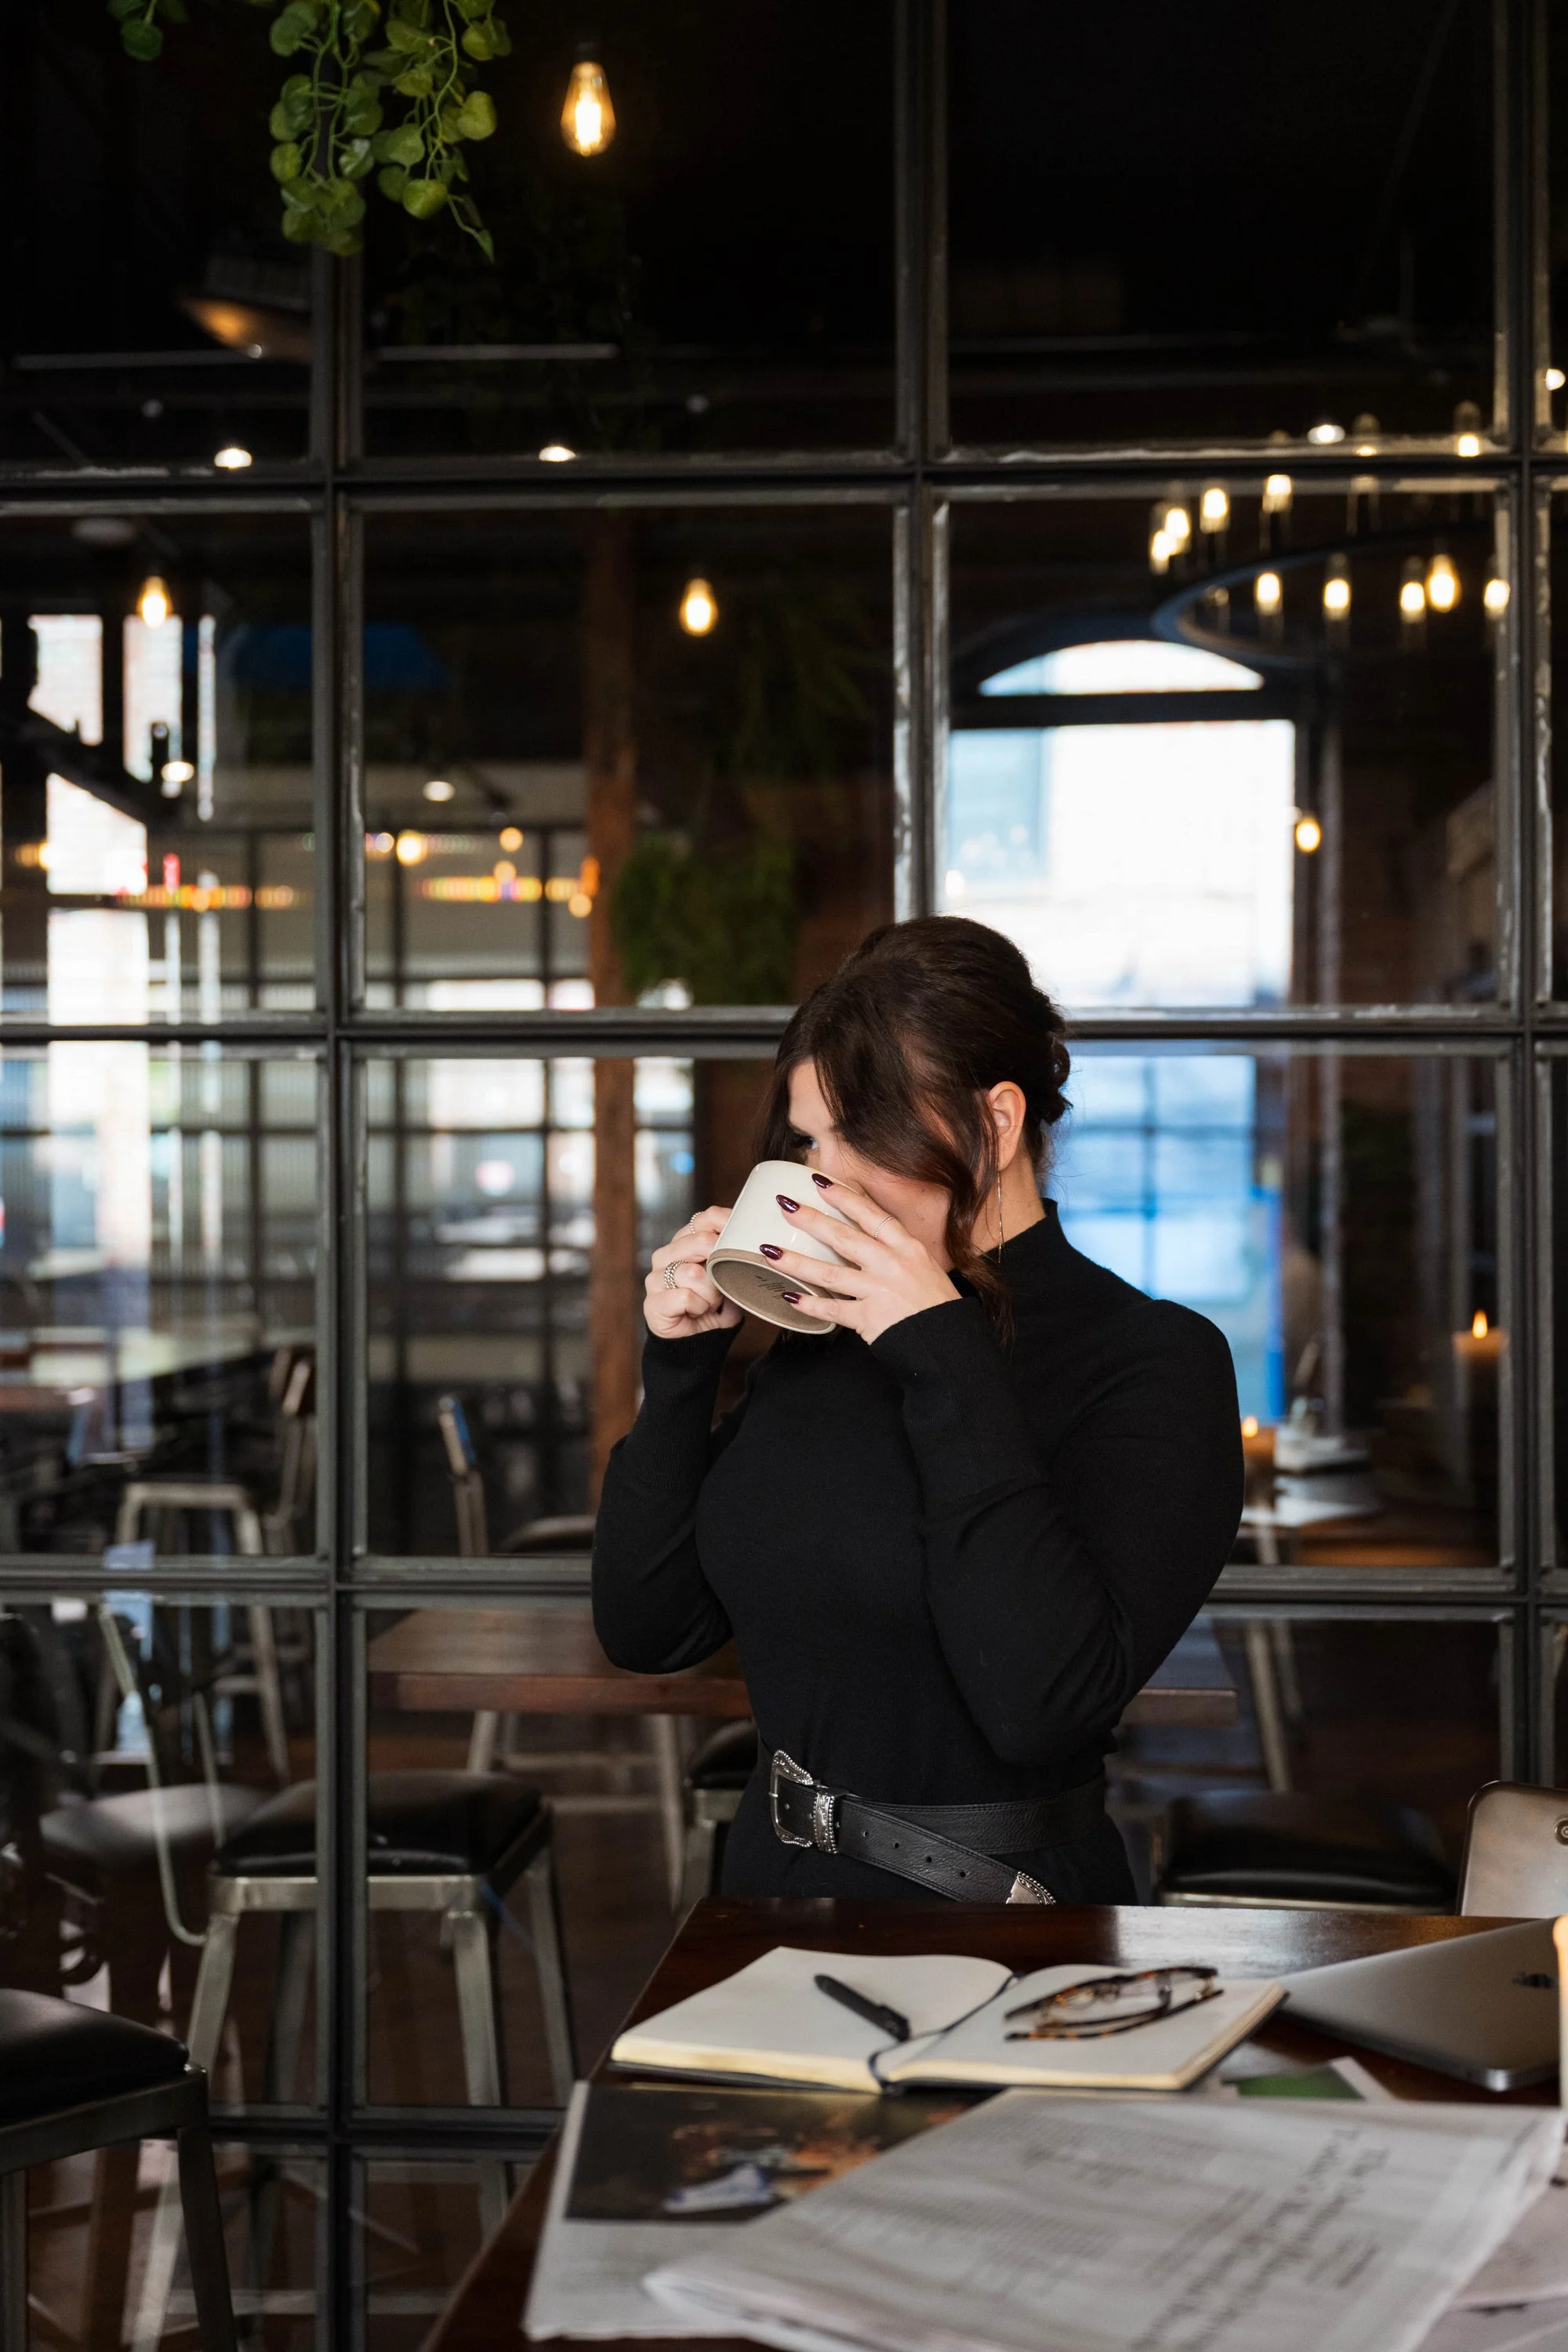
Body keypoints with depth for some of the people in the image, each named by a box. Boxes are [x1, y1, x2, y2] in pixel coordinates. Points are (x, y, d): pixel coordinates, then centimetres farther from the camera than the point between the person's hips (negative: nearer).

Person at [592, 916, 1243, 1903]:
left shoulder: (1153, 1360, -9)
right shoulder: (818, 1343, 8)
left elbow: (1044, 1705, -22)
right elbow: (647, 1629, 8)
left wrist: (946, 1365, -20)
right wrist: (680, 1367, -1)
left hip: (996, 1910, -5)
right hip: (774, 1880, 5)